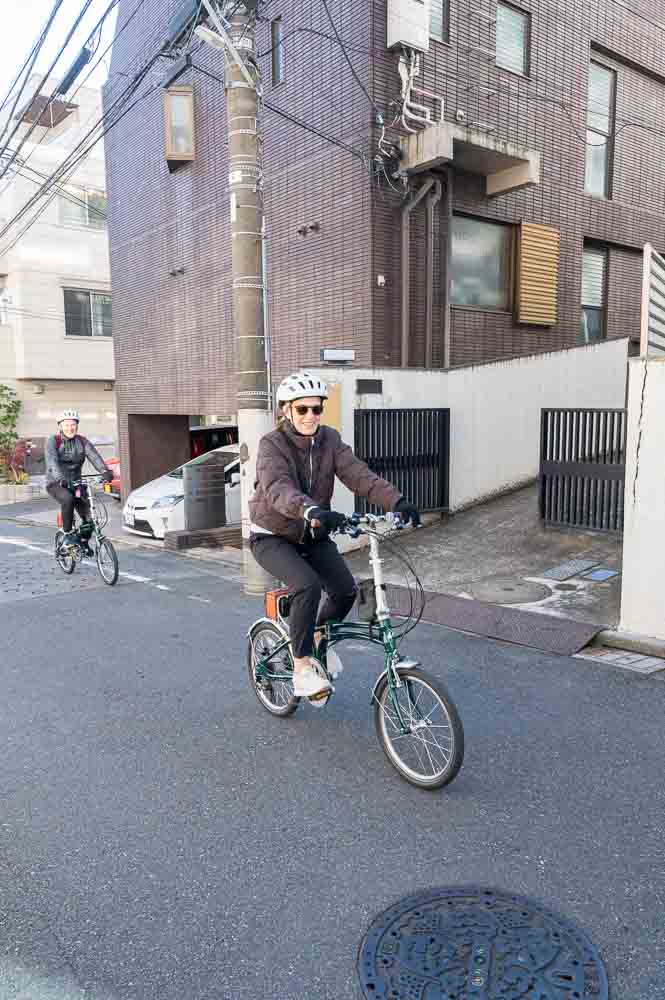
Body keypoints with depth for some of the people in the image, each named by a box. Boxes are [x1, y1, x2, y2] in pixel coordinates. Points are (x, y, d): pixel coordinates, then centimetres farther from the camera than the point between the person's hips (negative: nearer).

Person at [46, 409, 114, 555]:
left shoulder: (82, 441, 2)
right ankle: (67, 534, -20)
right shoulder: (53, 441, -8)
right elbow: (52, 461, -25)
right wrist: (60, 478, -44)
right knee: (68, 499, -36)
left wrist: (105, 472, -34)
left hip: (75, 483, 4)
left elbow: (95, 457, -14)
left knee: (89, 516, -11)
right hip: (56, 484, -4)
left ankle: (84, 542, 15)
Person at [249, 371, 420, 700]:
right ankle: (302, 667, -11)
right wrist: (312, 511, -57)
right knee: (308, 586, -28)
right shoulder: (272, 445, -18)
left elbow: (359, 475, -19)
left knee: (345, 589, -11)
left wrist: (397, 501, -35)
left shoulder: (329, 440, -5)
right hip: (272, 537, -5)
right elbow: (277, 490, -37)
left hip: (312, 535, 5)